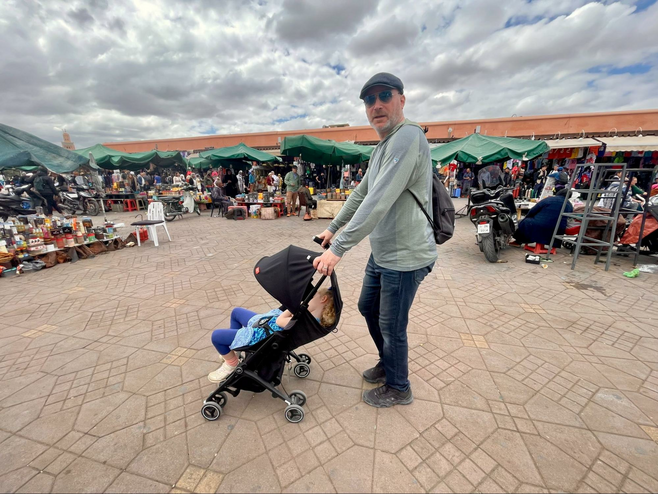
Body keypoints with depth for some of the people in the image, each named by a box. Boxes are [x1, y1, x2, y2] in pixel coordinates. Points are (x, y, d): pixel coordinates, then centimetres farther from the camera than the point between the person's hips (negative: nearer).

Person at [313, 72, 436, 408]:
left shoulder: (407, 137, -19)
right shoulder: (381, 148, 14)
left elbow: (378, 203, -29)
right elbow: (360, 194, 19)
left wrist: (339, 248, -28)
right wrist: (332, 228, 19)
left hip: (405, 258, -10)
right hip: (381, 254, 10)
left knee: (391, 326, 6)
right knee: (367, 307, 23)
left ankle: (398, 389, 35)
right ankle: (388, 363, 47)